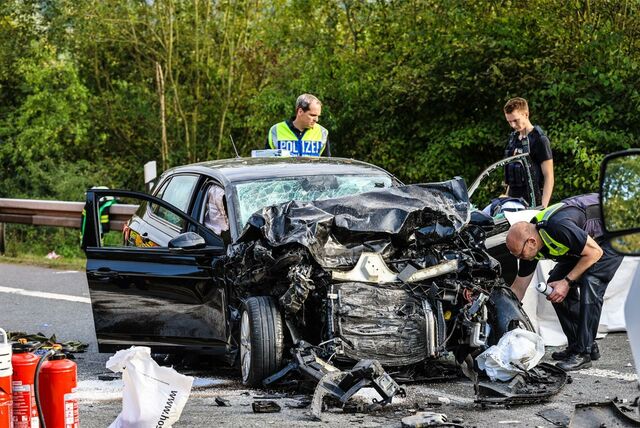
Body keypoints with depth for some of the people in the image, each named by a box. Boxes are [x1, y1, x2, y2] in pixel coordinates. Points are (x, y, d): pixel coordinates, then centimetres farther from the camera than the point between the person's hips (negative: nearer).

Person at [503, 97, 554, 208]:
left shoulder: (539, 139, -8)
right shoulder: (512, 138, 16)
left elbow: (549, 177, -10)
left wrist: (543, 206, -17)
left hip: (532, 203, -7)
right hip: (513, 199, 7)